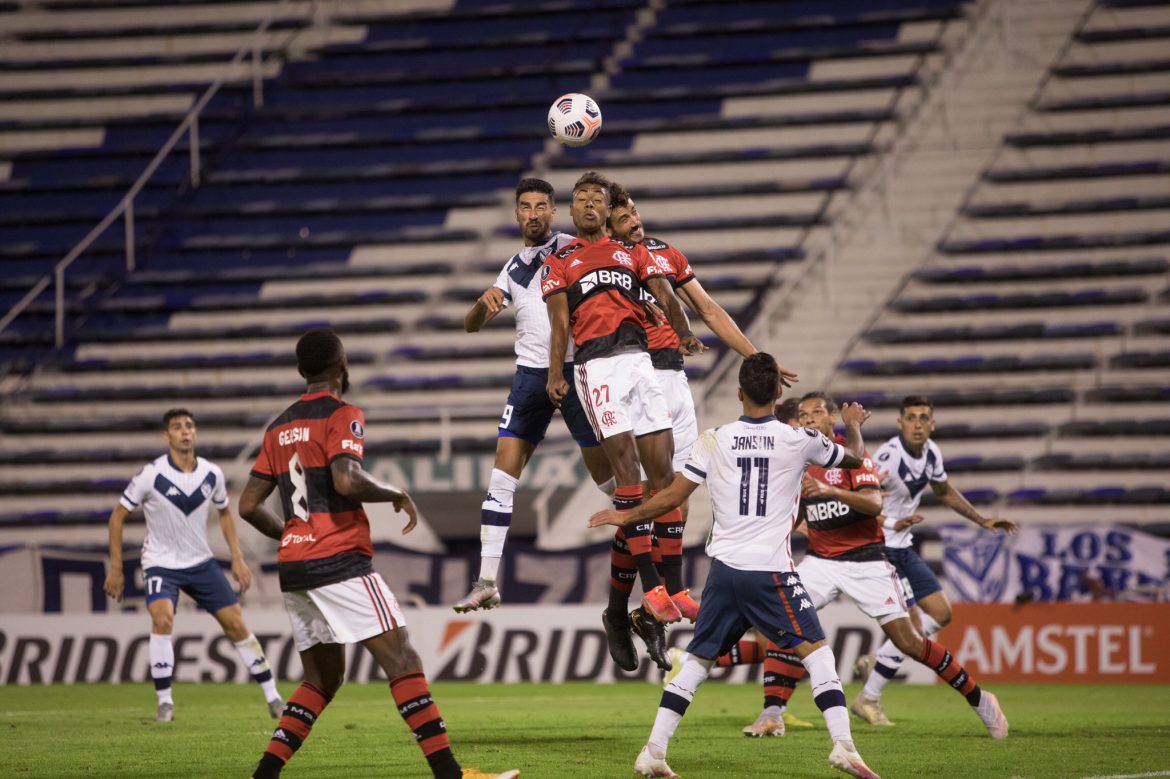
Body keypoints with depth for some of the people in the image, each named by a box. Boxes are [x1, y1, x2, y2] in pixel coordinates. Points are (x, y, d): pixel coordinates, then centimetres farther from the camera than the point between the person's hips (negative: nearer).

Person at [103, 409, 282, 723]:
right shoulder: (152, 475, -17)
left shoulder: (212, 474, -5)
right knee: (163, 619, -28)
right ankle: (165, 702, -18)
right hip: (161, 564, -4)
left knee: (236, 624, 1)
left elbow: (224, 513, 15)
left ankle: (272, 697, 13)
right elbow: (118, 516, -7)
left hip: (201, 562, 4)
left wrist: (237, 558, 8)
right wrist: (116, 568, -7)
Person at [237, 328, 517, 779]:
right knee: (402, 661, -9)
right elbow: (346, 481, -21)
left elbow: (249, 506, 14)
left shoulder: (278, 428, 16)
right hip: (340, 562, -8)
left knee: (322, 678, 16)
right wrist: (397, 496, -5)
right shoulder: (342, 415, -5)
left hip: (293, 567, 8)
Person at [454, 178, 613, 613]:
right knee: (503, 472, -5)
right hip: (531, 375, 4)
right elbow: (471, 325, 17)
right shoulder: (514, 269, 17)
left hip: (577, 369, -4)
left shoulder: (572, 247, 1)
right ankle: (487, 582, -5)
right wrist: (485, 302, -5)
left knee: (605, 472, -4)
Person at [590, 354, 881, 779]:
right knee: (817, 651, 0)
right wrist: (854, 425, 39)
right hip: (772, 572, -3)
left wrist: (626, 516, 21)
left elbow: (672, 496, 5)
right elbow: (854, 457, 16)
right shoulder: (799, 440, -1)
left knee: (697, 659, 12)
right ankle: (842, 744, -14)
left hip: (724, 569, 3)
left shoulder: (714, 440, 2)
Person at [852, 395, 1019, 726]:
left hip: (903, 549, 9)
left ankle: (876, 661, 21)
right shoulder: (888, 456, -25)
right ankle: (868, 699, -1)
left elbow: (945, 492, 22)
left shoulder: (931, 453, 2)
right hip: (878, 549, -9)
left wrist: (982, 520, 23)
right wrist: (892, 523, -44)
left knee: (940, 614, 10)